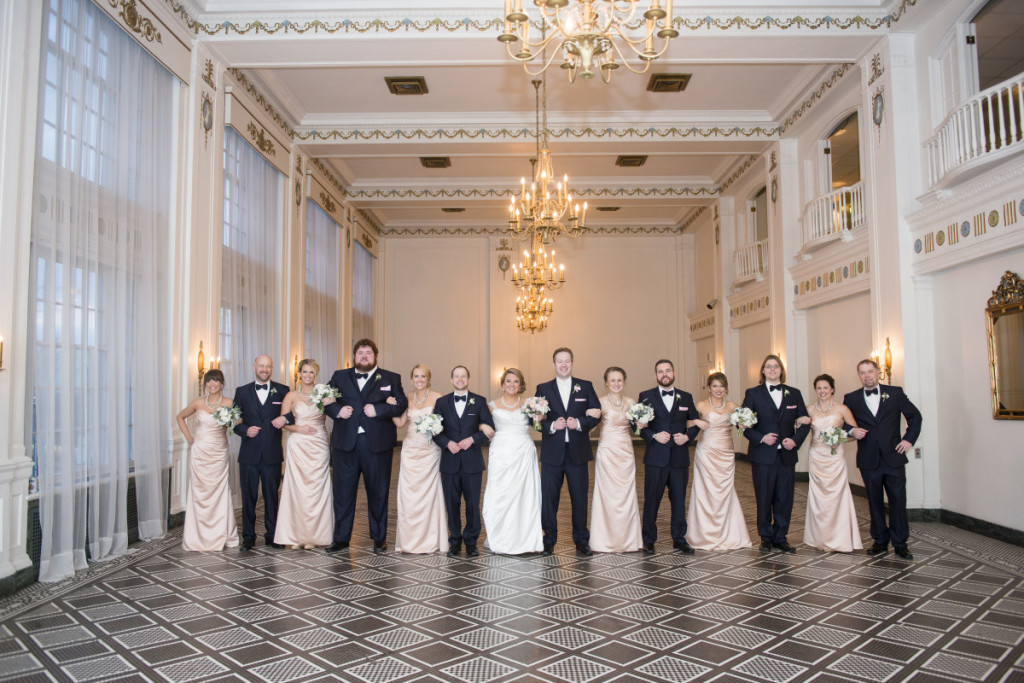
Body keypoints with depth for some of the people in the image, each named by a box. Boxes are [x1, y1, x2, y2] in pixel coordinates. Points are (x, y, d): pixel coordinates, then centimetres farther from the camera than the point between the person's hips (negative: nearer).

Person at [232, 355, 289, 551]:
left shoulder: (282, 391, 5)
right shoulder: (242, 392, 8)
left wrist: (285, 418, -17)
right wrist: (245, 430, -11)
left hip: (272, 454, -1)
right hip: (249, 453, 1)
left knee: (272, 496, 7)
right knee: (249, 496, 6)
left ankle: (272, 535, 17)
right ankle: (248, 537, 17)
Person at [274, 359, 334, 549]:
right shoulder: (291, 396, 5)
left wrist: (331, 404, -14)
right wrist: (299, 428, -11)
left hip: (319, 446, 1)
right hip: (298, 446, -1)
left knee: (317, 488, 0)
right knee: (297, 488, -2)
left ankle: (313, 535, 10)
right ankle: (296, 536, 7)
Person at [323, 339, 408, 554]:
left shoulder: (391, 379, 6)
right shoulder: (339, 377, 13)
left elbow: (402, 404, -4)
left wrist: (378, 410, -16)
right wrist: (337, 411, -10)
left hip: (377, 445, -1)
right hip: (345, 445, 2)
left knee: (378, 493, 7)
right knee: (343, 492, 6)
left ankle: (379, 538, 20)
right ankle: (341, 538, 18)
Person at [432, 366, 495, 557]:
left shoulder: (479, 401, 4)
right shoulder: (442, 402, 6)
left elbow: (489, 427, 1)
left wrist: (472, 439, -13)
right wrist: (447, 443, -12)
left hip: (472, 461, -1)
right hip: (450, 461, 1)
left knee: (473, 503, 3)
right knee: (452, 503, 7)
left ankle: (471, 541, 16)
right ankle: (455, 541, 19)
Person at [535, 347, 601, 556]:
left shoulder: (585, 386, 6)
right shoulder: (543, 389, 5)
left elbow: (596, 414, 2)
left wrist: (579, 423, -15)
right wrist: (552, 426, -17)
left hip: (578, 453, 0)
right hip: (552, 453, 0)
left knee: (580, 498, 7)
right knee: (548, 499, 6)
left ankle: (581, 542, 20)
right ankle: (549, 541, 18)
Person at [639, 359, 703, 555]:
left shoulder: (686, 397, 10)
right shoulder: (646, 396, 2)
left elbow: (695, 422, 13)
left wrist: (687, 436, -5)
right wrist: (654, 435, -14)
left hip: (680, 458, 2)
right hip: (655, 458, -2)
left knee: (679, 500, 9)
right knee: (652, 500, 3)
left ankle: (679, 538, 23)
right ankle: (649, 539, 16)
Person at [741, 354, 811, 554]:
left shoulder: (794, 393, 9)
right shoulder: (753, 393, 1)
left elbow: (804, 422, 10)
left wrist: (795, 440, -6)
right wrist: (760, 438, -14)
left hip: (787, 455, 2)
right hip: (763, 455, -2)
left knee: (784, 498, 6)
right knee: (764, 498, 4)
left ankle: (780, 538, 20)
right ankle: (766, 537, 18)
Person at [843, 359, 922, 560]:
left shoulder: (895, 393, 3)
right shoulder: (851, 399, 4)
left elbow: (915, 416, 11)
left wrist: (909, 439, 2)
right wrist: (852, 431, -10)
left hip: (893, 458, 0)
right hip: (869, 460, 1)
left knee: (898, 500, 2)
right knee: (875, 502, 7)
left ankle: (900, 544, 12)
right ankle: (881, 541, 17)